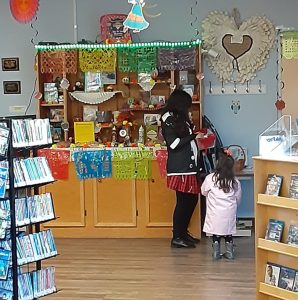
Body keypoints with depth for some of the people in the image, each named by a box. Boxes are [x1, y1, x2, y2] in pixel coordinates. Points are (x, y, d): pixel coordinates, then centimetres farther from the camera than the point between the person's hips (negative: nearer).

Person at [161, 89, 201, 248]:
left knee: (192, 199, 12)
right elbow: (174, 144, -17)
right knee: (183, 201, -6)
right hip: (179, 168, -9)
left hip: (188, 166, 9)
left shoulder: (180, 119, 18)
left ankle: (183, 232, 23)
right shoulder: (169, 120, -9)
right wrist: (192, 136, -15)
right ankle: (177, 237, 1)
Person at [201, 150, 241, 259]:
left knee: (216, 234, 12)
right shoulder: (235, 182, -2)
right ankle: (229, 252, 19)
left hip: (215, 213, -2)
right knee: (228, 233, 16)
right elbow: (238, 199, 6)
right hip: (229, 213, 2)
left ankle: (216, 252, 13)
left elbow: (203, 192, 6)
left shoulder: (210, 178, -8)